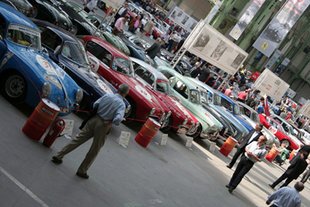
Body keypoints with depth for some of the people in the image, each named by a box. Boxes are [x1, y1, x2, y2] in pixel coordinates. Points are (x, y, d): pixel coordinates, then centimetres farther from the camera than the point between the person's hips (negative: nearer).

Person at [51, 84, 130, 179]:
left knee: (78, 139, 13)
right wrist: (111, 122, -5)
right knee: (94, 150, 11)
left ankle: (58, 156, 17)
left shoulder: (107, 95, 1)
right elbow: (118, 119, -25)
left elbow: (95, 105, 6)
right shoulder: (122, 104, -12)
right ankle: (82, 171, 18)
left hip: (94, 120, 4)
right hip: (103, 126, -4)